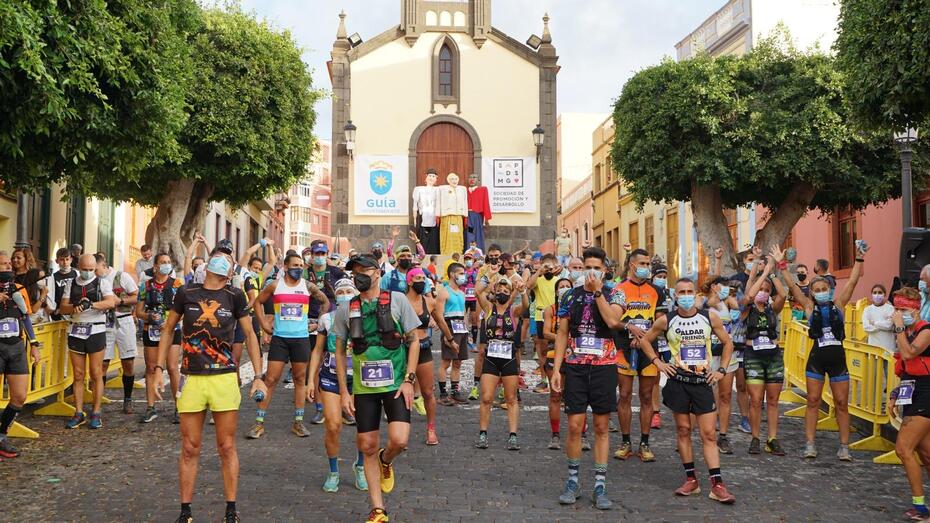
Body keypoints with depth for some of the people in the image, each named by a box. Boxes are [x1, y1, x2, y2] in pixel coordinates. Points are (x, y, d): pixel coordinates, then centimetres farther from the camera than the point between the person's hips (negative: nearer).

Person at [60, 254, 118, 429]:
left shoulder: (102, 283, 4)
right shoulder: (71, 285, 14)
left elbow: (111, 302, -12)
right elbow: (63, 308, 5)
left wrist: (90, 304, -24)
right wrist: (76, 307, -15)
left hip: (96, 331, -3)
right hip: (76, 331, 3)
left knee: (96, 374, -1)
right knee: (78, 375, 5)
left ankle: (96, 413, 5)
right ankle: (78, 413, 11)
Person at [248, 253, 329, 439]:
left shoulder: (308, 286, 3)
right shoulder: (275, 285, 1)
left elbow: (326, 302, 16)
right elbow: (258, 301, 13)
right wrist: (263, 323, 4)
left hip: (301, 338, 1)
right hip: (279, 338, -1)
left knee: (300, 379, 7)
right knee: (270, 379, -3)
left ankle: (298, 422, 15)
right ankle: (259, 423, 4)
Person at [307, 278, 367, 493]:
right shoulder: (327, 318, 4)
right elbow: (318, 350, 10)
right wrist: (311, 380, 5)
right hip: (331, 376, 0)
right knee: (333, 426, -9)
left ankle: (360, 467, 19)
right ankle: (333, 472, 13)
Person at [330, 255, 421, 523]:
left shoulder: (397, 300, -2)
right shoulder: (346, 309, 4)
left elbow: (414, 340, -1)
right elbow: (339, 352, 10)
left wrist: (409, 380, -9)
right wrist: (344, 391, 4)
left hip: (395, 384, -2)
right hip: (364, 387, 2)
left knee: (398, 440, -17)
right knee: (367, 447, 4)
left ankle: (385, 461, 20)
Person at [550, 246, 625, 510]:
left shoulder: (615, 295, 1)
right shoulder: (570, 296, 6)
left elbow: (612, 321, -20)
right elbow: (562, 334, 6)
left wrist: (597, 291, -15)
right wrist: (556, 369, 0)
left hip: (604, 367, -1)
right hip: (575, 367, 1)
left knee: (601, 427, 5)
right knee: (575, 426, 0)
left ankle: (600, 485, 13)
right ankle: (573, 480, 17)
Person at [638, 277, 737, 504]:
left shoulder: (709, 318, 1)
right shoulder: (666, 321, 0)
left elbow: (728, 343, 13)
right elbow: (645, 340, 11)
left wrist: (721, 370, 5)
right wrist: (658, 363, 2)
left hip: (703, 381, 0)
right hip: (678, 381, 0)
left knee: (709, 433, -2)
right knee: (683, 430, 5)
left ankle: (717, 485, -2)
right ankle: (691, 480, 15)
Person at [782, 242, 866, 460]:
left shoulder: (838, 304, 7)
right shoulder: (810, 306, 5)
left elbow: (853, 281, 3)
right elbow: (793, 286, 1)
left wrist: (859, 258, 0)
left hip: (838, 357, 1)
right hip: (817, 357, -1)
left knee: (842, 403, 4)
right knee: (813, 401, 2)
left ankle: (844, 447, 10)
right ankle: (810, 444, 6)